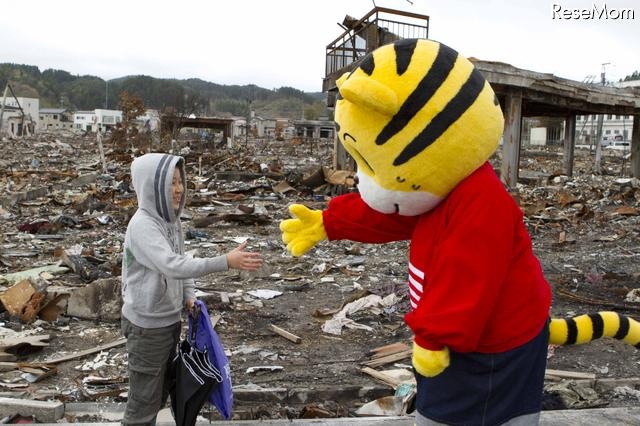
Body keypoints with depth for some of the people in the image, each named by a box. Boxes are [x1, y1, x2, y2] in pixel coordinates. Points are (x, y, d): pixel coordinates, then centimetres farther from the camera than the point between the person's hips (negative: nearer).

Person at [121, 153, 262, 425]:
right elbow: (172, 266, -36)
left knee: (161, 392, 21)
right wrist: (226, 262, -41)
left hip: (171, 319, 8)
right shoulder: (142, 225, -24)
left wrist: (188, 296, 0)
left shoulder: (171, 219, 2)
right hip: (147, 324, -8)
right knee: (144, 398, 6)